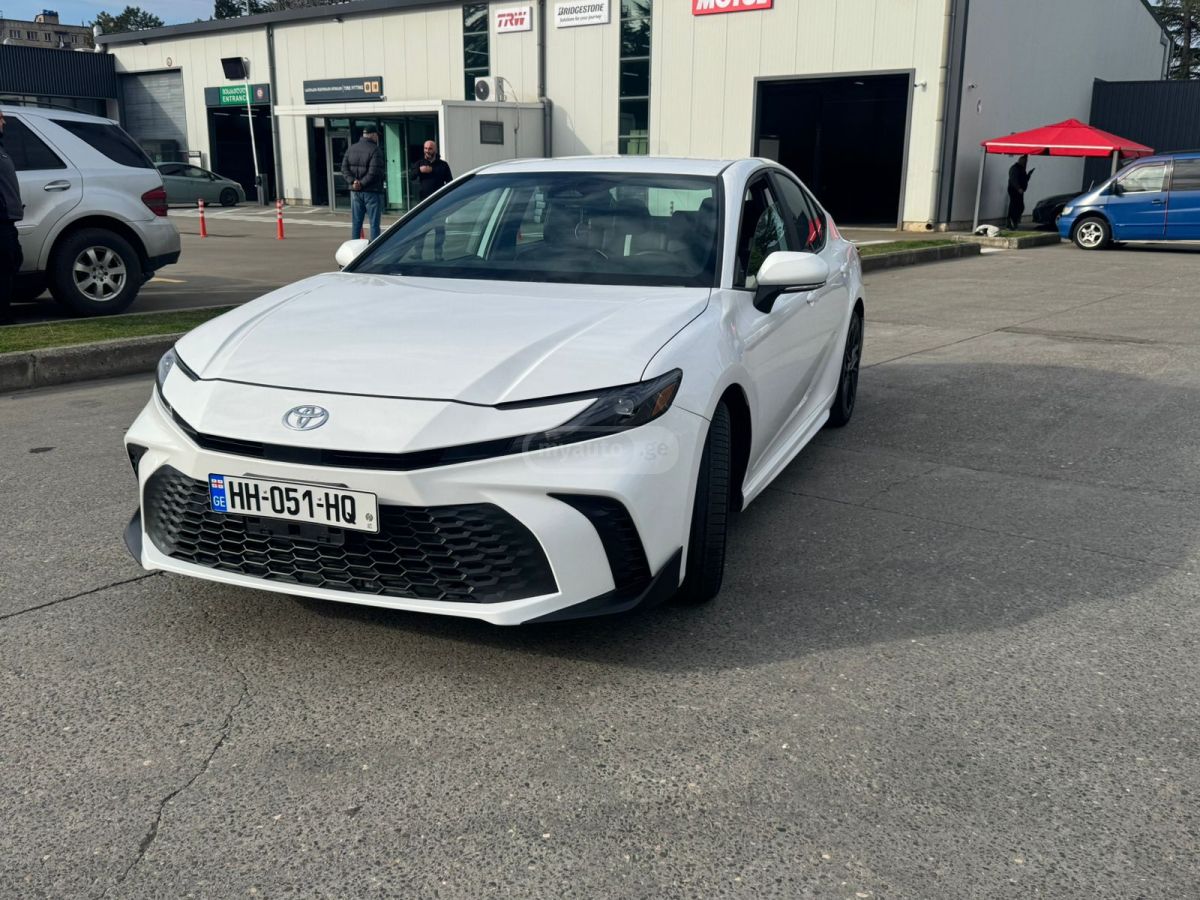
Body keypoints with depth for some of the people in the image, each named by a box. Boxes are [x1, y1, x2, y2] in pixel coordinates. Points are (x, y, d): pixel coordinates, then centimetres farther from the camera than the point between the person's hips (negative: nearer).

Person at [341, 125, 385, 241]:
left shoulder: (351, 149, 10)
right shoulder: (375, 150, -11)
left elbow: (344, 168, 3)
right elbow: (374, 172, -20)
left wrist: (353, 181, -8)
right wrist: (362, 183, -12)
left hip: (355, 192, 6)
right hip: (372, 192, -6)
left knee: (356, 223, 11)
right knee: (374, 224, -1)